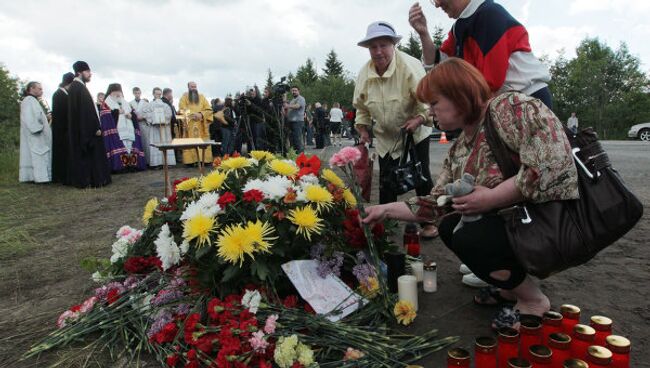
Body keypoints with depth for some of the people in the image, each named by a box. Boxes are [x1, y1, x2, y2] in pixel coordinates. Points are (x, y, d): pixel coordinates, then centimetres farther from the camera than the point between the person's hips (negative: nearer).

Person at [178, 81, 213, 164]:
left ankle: (204, 159, -1)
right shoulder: (184, 97, 8)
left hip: (202, 126, 2)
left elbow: (209, 109, 5)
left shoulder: (202, 97, 14)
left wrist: (201, 114, -12)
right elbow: (182, 110, -2)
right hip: (189, 126, -2)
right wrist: (191, 115, -17)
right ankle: (190, 160, -7)